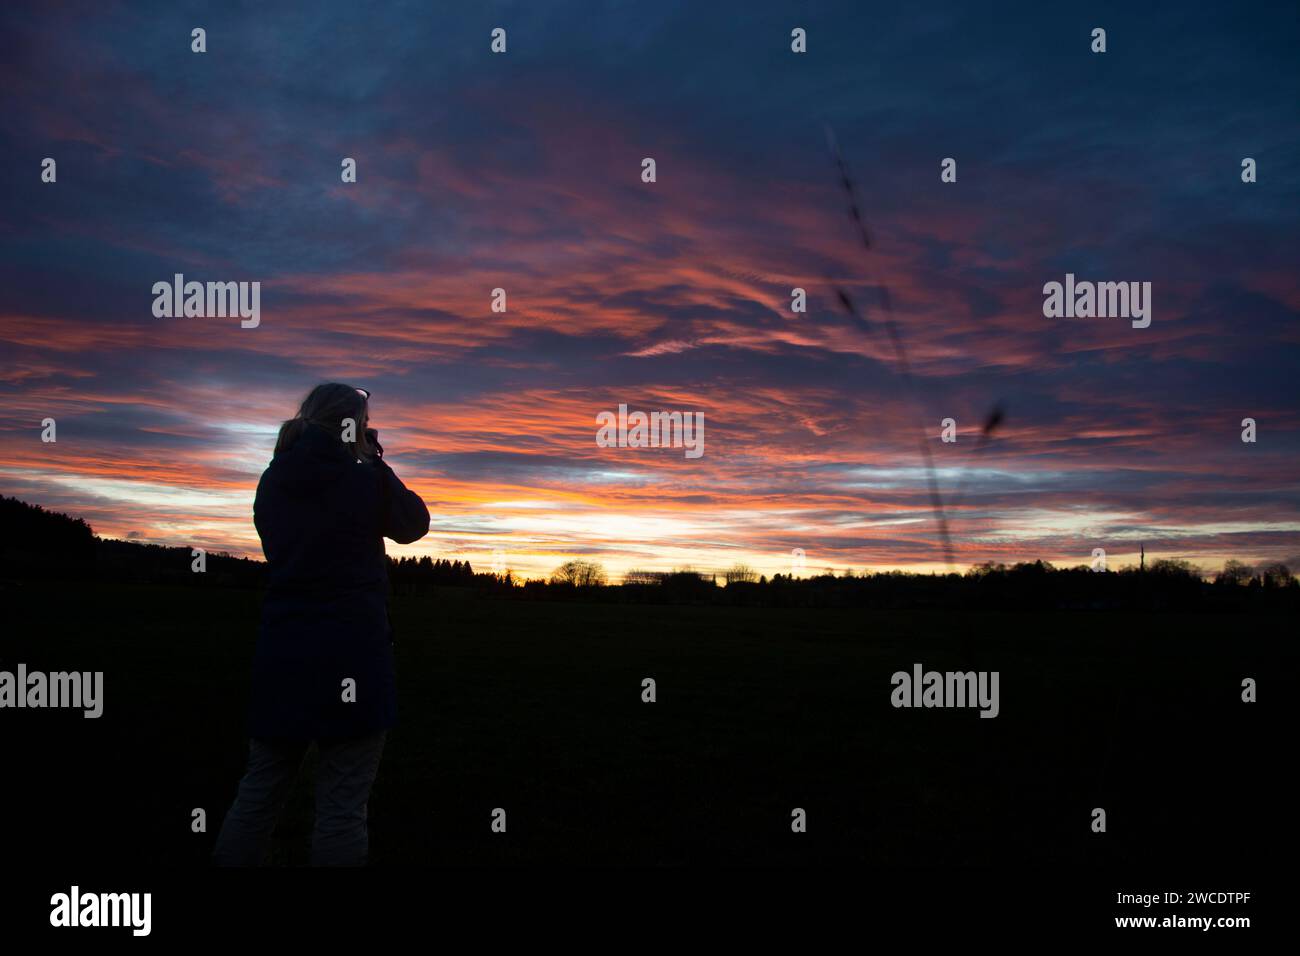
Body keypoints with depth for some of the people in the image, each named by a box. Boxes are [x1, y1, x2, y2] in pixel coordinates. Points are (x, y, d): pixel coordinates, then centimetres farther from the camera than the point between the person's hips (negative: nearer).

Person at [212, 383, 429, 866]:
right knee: (342, 803, 1)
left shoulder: (273, 481, 5)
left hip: (280, 653, 5)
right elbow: (414, 524, 7)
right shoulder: (365, 478, -10)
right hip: (351, 655, -5)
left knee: (260, 790, 17)